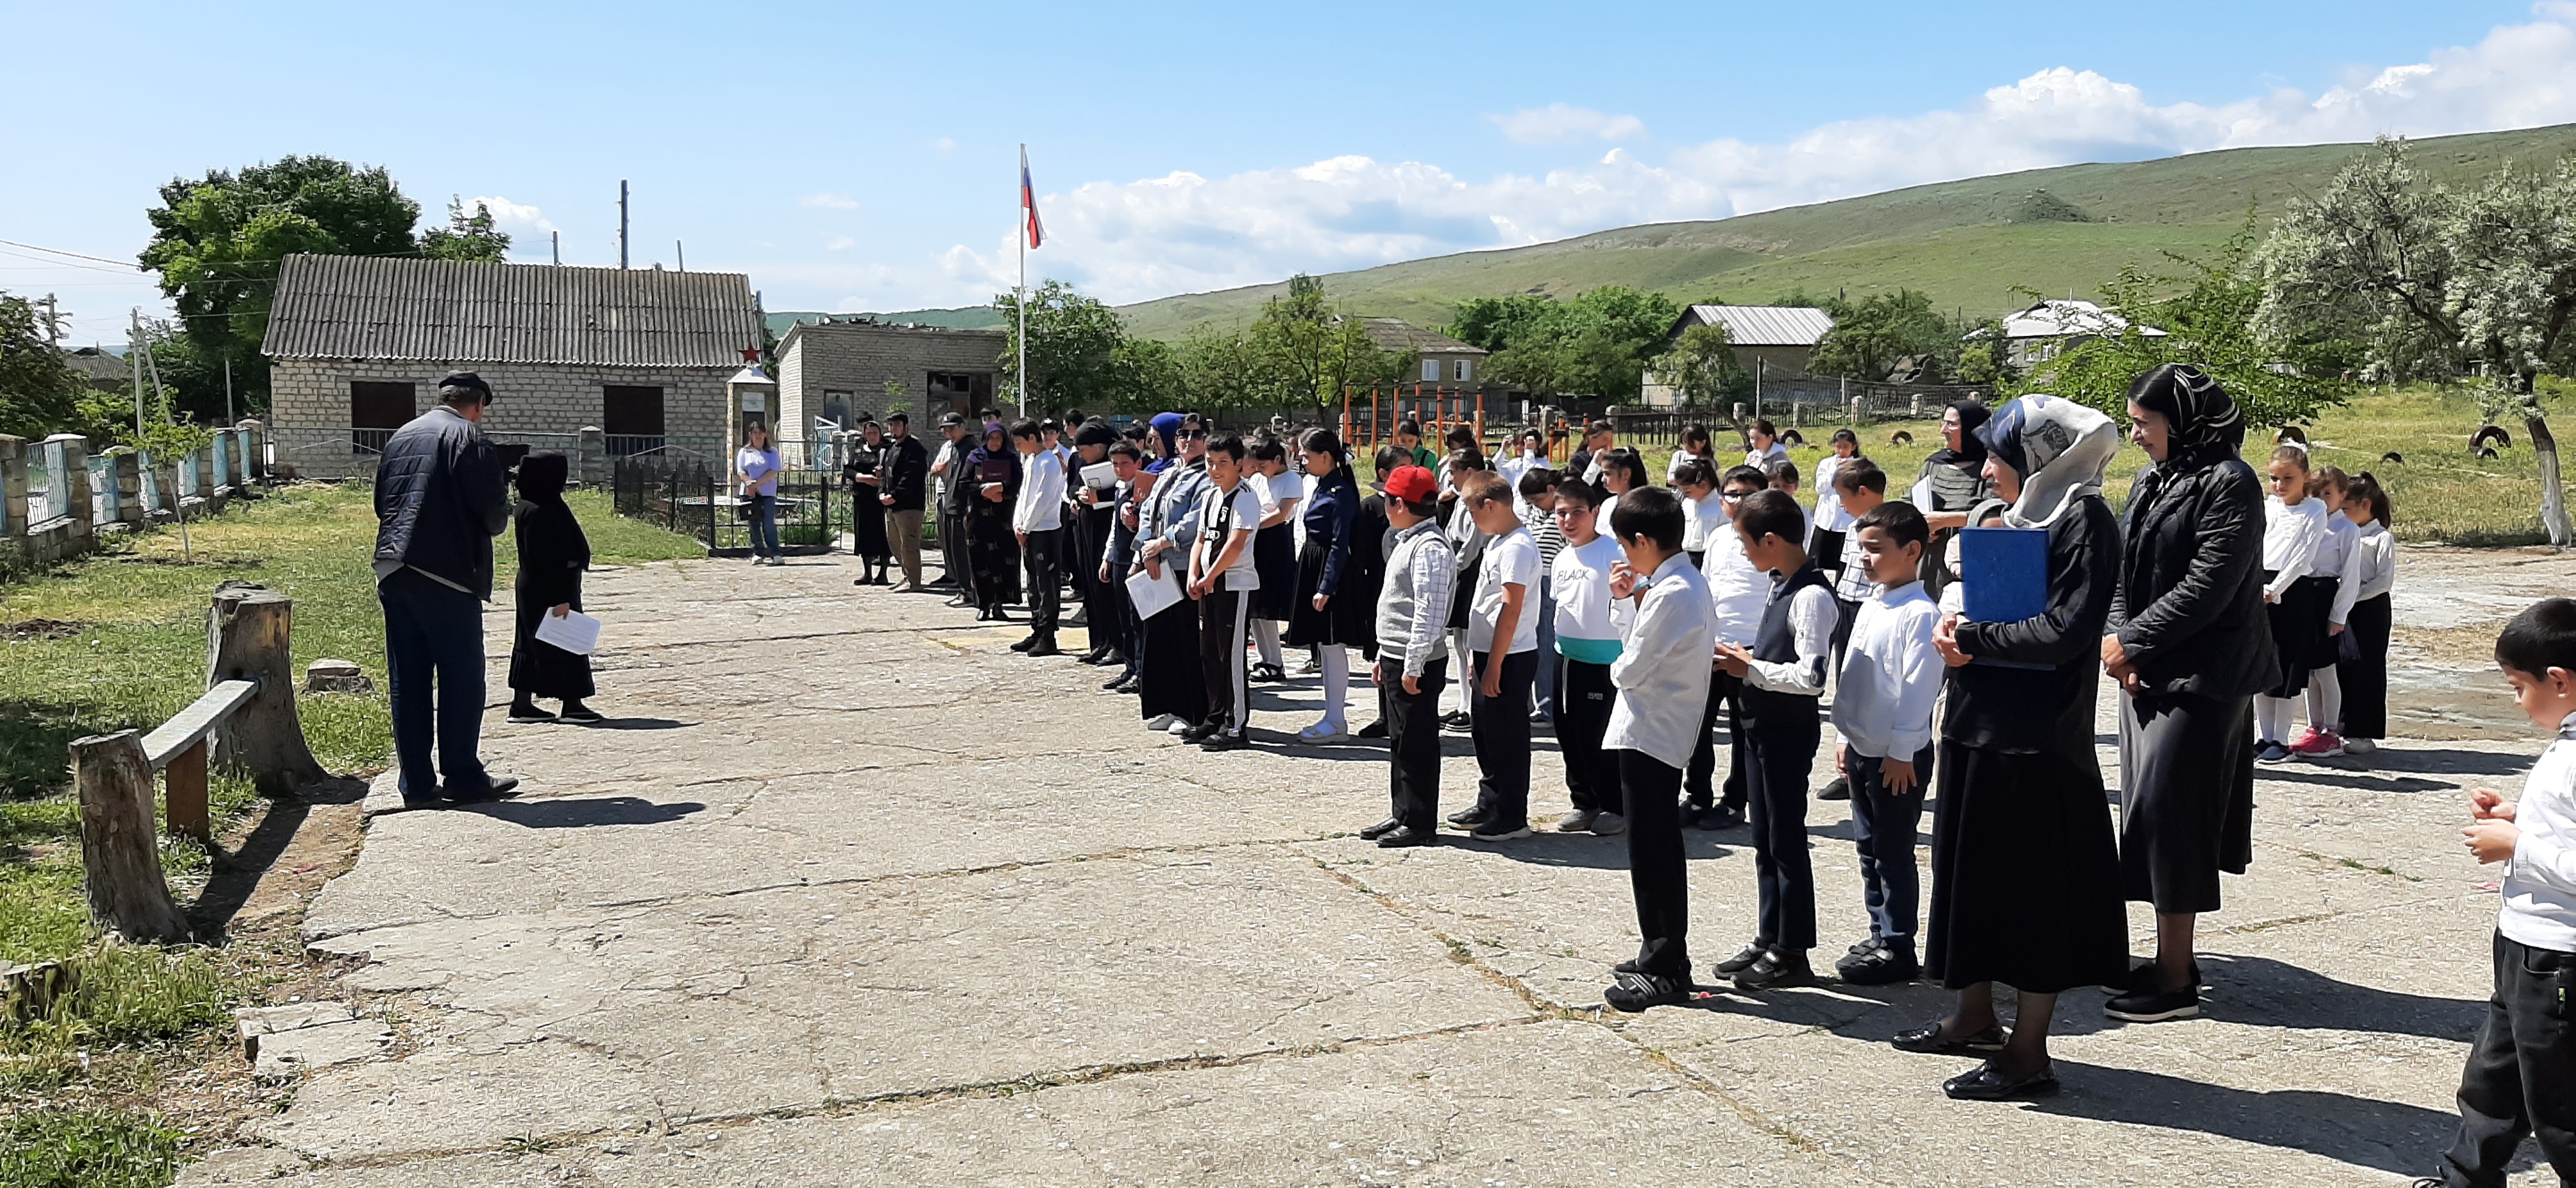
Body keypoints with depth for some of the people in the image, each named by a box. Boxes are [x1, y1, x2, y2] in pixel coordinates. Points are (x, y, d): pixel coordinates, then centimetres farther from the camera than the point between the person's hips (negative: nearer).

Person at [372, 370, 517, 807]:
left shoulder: (400, 437, 16)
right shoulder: (471, 440, -6)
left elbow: (381, 504, 22)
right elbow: (493, 513, -10)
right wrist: (499, 517, 11)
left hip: (392, 572, 7)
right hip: (448, 574, -7)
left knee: (407, 681, 8)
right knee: (462, 679, 2)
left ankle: (417, 783, 10)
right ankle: (463, 778, 4)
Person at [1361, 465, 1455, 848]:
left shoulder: (1431, 548, -18)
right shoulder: (1406, 541, 16)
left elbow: (1429, 612, -23)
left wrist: (1413, 667, -24)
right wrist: (1384, 657, 21)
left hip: (1416, 664, -10)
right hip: (1395, 658, 10)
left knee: (1417, 744, -2)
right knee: (1399, 741, 16)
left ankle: (1420, 825, 5)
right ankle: (1401, 815, 25)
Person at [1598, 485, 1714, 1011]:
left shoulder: (1670, 593, -21)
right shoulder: (1690, 583, 10)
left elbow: (1632, 669, -20)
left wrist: (1616, 668, 2)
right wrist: (1635, 596, 3)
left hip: (1648, 734, -10)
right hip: (1667, 732, 10)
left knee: (1651, 855, -3)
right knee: (1659, 851, 17)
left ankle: (1664, 972, 5)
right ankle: (1662, 956, 27)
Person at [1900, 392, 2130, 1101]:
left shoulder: (2084, 521, -12)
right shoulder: (2021, 518, 15)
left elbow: (2064, 631, -21)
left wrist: (1973, 639, -12)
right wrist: (1958, 626, -1)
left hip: (2038, 737, -9)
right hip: (1982, 724, 9)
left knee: (2034, 887, -2)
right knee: (1973, 871, 16)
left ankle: (2028, 1053, 7)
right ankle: (1976, 1017, 30)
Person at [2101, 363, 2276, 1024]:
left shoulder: (2228, 484, -12)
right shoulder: (2149, 482, 14)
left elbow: (2206, 586, -19)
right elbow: (2123, 567, 11)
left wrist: (2132, 642, -15)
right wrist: (2116, 638, -5)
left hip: (2202, 677, -9)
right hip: (2148, 671, 9)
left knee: (2166, 808, -9)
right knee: (2148, 808, 11)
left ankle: (2175, 981, -1)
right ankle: (2174, 958, 23)